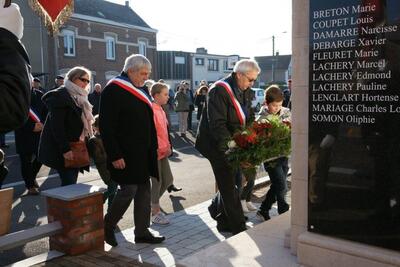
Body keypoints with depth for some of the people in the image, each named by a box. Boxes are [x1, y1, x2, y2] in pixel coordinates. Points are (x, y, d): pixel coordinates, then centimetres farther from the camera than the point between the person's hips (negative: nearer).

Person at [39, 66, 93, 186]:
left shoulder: (79, 98, 18)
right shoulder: (60, 96, -12)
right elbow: (56, 125, -20)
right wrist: (65, 149, -25)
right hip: (63, 151, -9)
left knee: (71, 183, 10)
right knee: (69, 183, -11)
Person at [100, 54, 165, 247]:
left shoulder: (140, 91, 15)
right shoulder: (113, 91, -12)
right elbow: (106, 126, -17)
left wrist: (153, 147, 15)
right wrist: (115, 155, -21)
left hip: (143, 152, 8)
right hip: (126, 154, -8)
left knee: (144, 190, 10)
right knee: (128, 190, -5)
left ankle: (142, 232, 19)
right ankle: (108, 227, 18)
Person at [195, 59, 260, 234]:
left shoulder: (243, 91, 9)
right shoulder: (220, 90, -19)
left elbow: (248, 119, 13)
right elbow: (217, 125, -25)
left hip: (235, 145, 9)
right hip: (218, 146, -8)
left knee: (228, 185, 16)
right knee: (229, 187, -2)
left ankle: (224, 222, 29)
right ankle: (239, 228, 7)